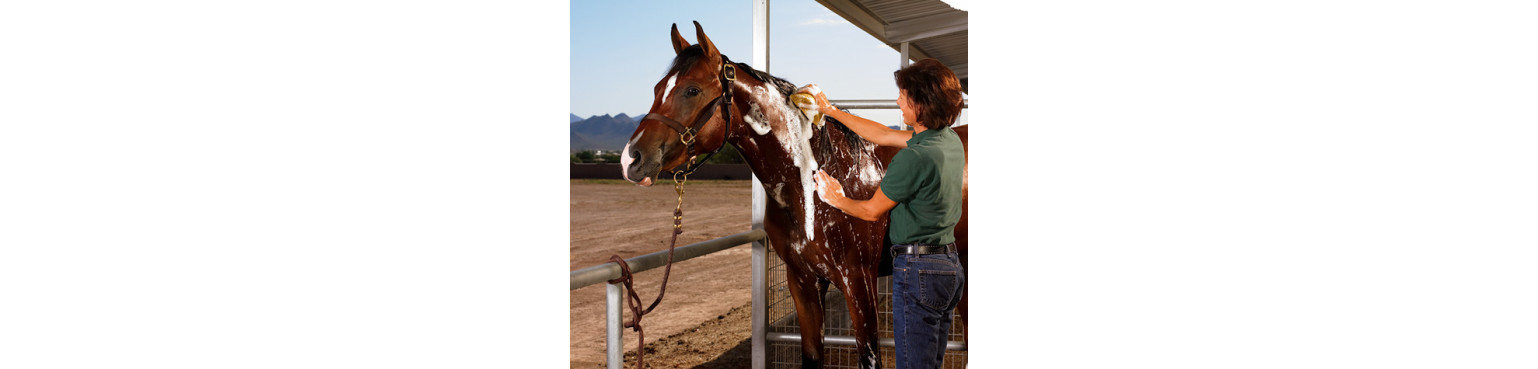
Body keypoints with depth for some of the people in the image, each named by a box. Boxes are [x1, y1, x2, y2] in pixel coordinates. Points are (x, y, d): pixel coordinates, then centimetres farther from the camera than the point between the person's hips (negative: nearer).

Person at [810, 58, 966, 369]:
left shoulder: (914, 157, -21)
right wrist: (831, 111, 27)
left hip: (918, 268, -9)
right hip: (950, 264, 9)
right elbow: (882, 135, 20)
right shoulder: (951, 140, 7)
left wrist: (836, 199, 13)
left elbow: (872, 211, -7)